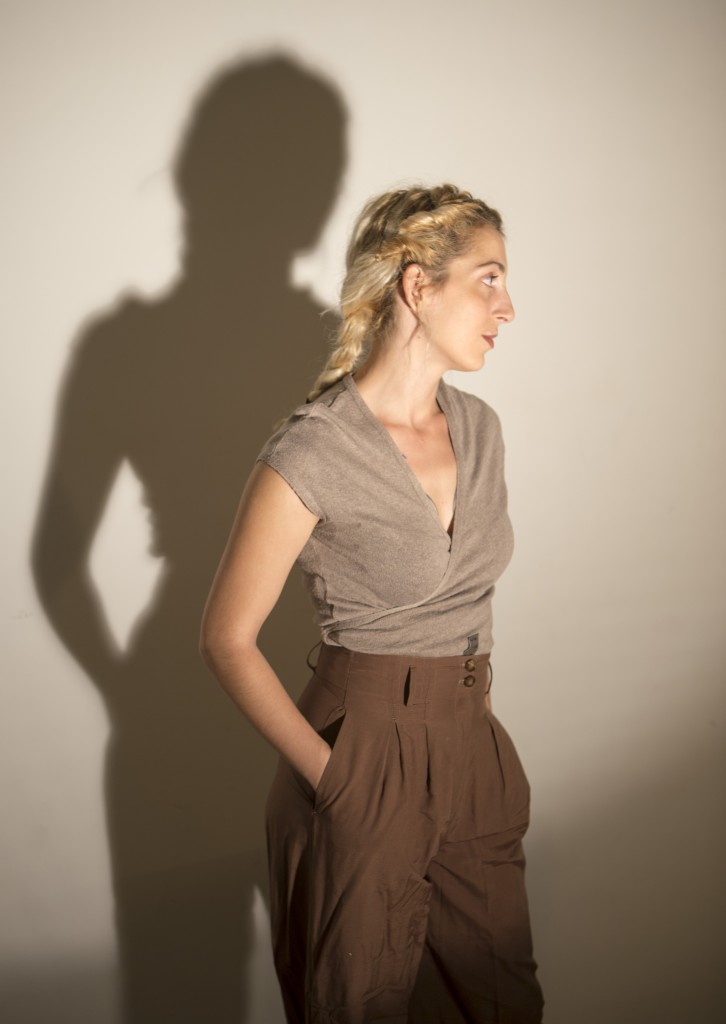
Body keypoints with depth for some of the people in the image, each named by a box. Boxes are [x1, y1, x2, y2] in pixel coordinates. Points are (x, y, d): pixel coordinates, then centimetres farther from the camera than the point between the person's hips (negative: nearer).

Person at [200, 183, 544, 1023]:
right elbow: (227, 639, -12)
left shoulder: (479, 428, 3)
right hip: (364, 756, -6)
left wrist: (475, 717, 11)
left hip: (471, 748, 6)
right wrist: (333, 777, -14)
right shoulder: (312, 454, -18)